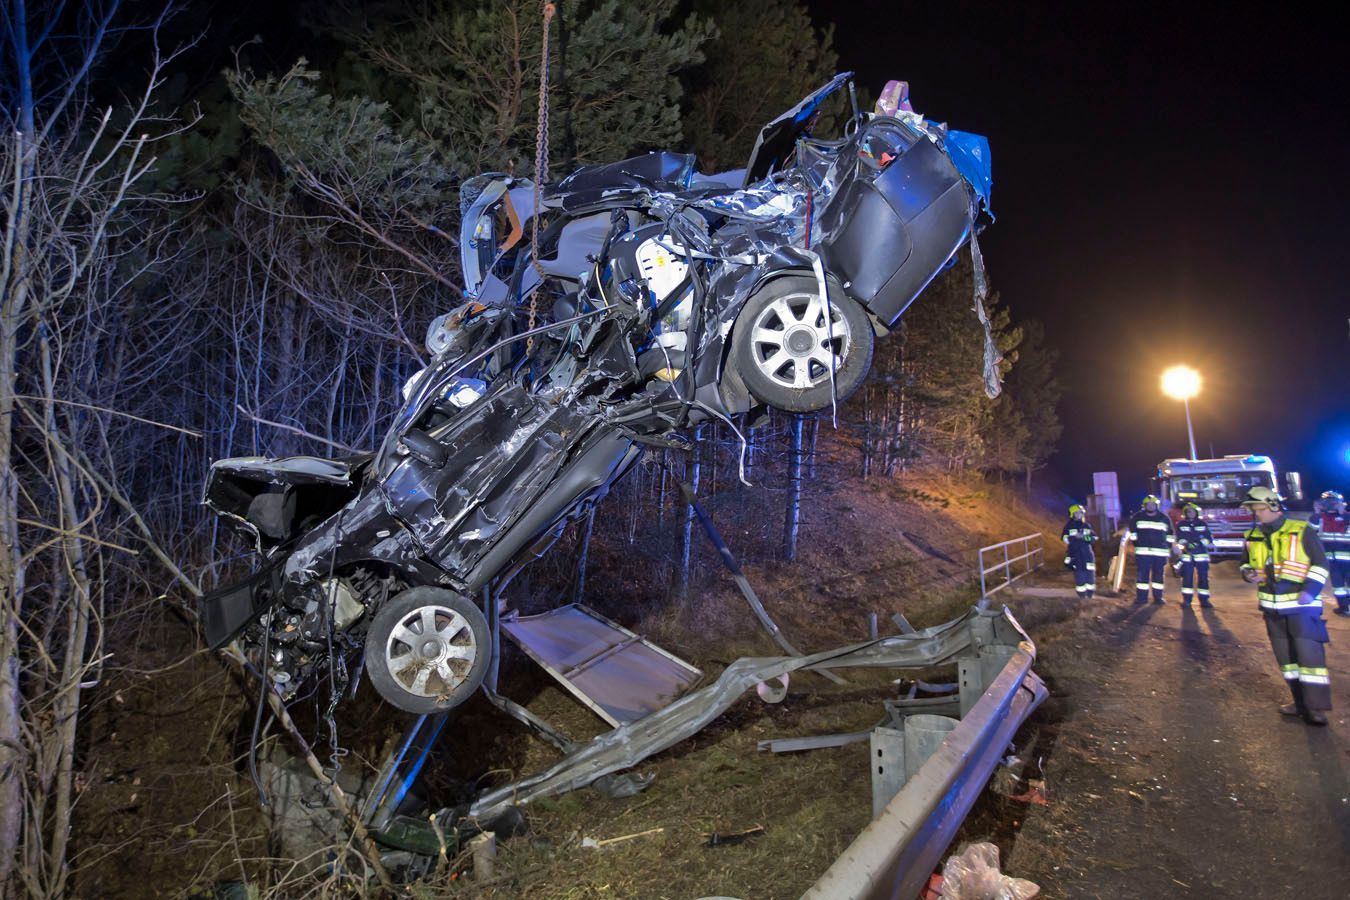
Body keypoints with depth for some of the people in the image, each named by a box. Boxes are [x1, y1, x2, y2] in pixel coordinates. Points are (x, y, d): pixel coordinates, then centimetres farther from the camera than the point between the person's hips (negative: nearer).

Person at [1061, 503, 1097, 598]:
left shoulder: (1087, 525, 10)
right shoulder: (1069, 526, 2)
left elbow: (1094, 537, 4)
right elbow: (1064, 538, -6)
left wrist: (1084, 537, -13)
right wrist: (1075, 537, -21)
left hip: (1087, 552, 3)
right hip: (1075, 553, -3)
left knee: (1090, 571, 0)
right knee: (1079, 573, -6)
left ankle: (1090, 592, 11)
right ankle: (1081, 593, 1)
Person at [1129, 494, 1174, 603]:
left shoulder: (1164, 518, 9)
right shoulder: (1137, 517, 5)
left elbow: (1170, 535, 17)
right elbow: (1132, 532, 12)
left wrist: (1168, 547, 11)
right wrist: (1136, 544, 5)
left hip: (1160, 552, 2)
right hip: (1142, 551, -1)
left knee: (1158, 575, 6)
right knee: (1142, 574, -4)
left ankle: (1158, 597, 13)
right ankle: (1141, 597, 0)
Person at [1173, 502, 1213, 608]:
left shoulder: (1202, 524, 10)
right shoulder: (1181, 524, 7)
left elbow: (1208, 538, 8)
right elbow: (1180, 538, 1)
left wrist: (1204, 542, -13)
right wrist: (1185, 545, -18)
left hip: (1201, 555, 1)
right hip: (1187, 555, -1)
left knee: (1203, 577, -1)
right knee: (1187, 577, -1)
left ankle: (1204, 600, 3)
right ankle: (1186, 599, 5)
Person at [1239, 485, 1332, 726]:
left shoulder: (1301, 531, -7)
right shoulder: (1253, 538, 8)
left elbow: (1320, 564, -5)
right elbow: (1248, 563, 20)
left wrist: (1311, 589, -15)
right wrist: (1248, 573, -2)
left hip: (1301, 604, -6)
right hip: (1272, 606, 6)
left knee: (1309, 653, -8)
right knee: (1285, 656, 10)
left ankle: (1316, 707, -1)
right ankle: (1301, 702, 21)